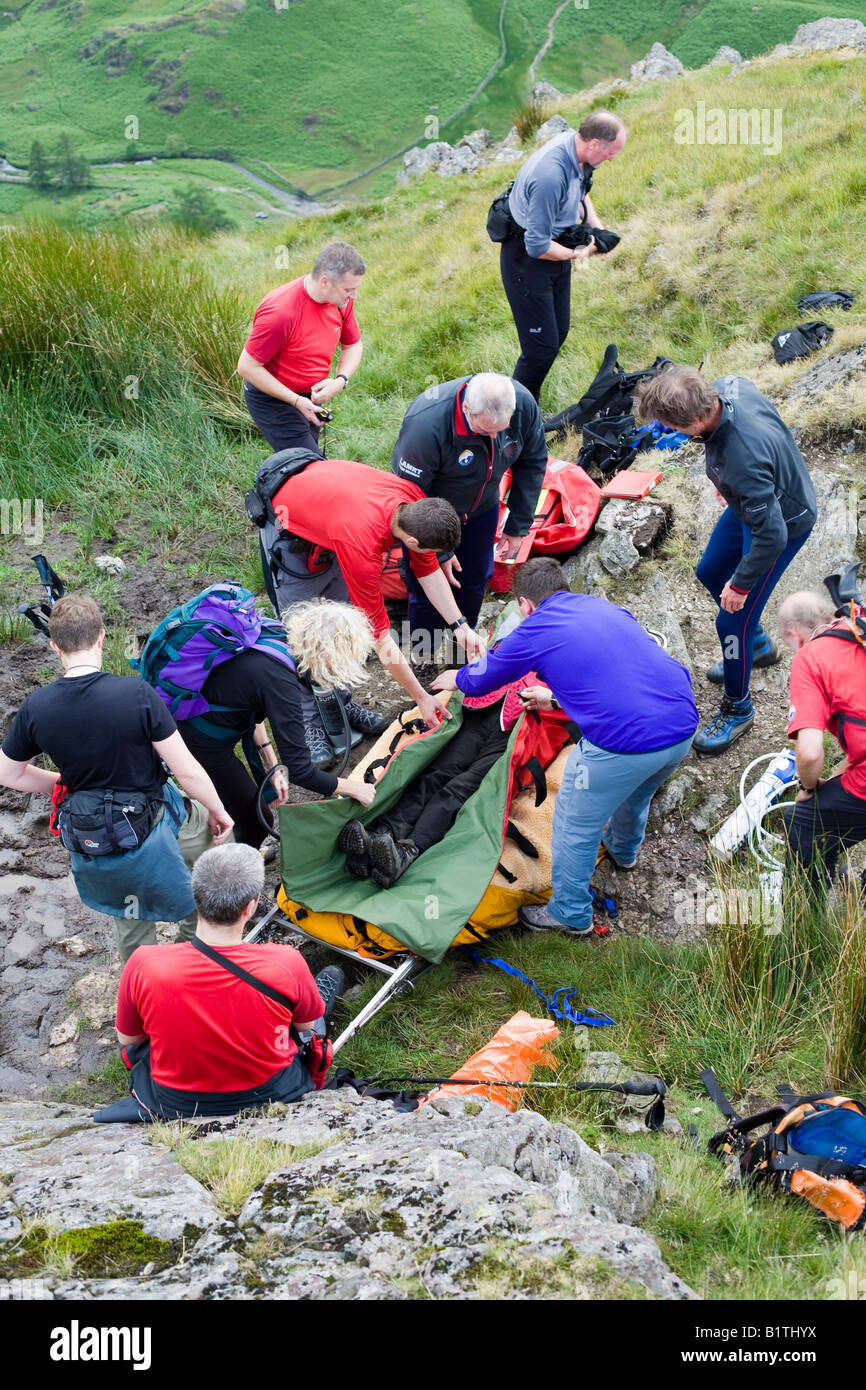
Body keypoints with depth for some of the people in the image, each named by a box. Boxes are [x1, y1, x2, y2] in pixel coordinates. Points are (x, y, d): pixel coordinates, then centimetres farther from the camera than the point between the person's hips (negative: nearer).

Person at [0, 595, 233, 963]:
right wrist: (218, 811, -2)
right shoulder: (136, 694, -25)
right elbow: (187, 771, -19)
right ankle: (196, 933, 36)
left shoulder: (35, 708, -13)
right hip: (153, 828, -4)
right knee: (215, 834, 27)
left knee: (129, 918, 28)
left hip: (88, 843, 4)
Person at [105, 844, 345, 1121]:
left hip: (174, 1105, 0)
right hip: (271, 1095, 0)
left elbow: (127, 1039, -8)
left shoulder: (144, 966, -29)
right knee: (333, 975, 27)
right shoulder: (286, 965, -31)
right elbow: (306, 1024, -8)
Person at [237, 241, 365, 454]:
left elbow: (353, 345, 10)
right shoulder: (280, 311, -30)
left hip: (310, 395, 7)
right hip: (271, 398, -7)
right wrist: (297, 401, -24)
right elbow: (247, 367, -23)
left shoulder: (342, 300, -8)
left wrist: (340, 381, -13)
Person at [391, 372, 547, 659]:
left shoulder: (524, 404, -27)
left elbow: (532, 464, -7)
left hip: (481, 511, 5)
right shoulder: (426, 424, -42)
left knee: (475, 581, 17)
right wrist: (438, 552, -20)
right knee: (426, 590, 2)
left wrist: (518, 526, -2)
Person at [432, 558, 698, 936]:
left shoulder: (533, 632, 2)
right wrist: (557, 697, 45)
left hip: (626, 741, -7)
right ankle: (623, 848, 65)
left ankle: (571, 914, 32)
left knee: (574, 825, 16)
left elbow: (481, 680, 19)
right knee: (636, 792, 37)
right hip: (684, 724, 7)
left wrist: (456, 679, 41)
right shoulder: (603, 607, 19)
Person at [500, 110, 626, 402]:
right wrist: (577, 254, -14)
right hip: (526, 259, -10)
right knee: (542, 345, -7)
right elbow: (537, 246, -30)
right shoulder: (550, 175, -35)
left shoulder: (574, 145, -5)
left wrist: (595, 225, 5)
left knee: (559, 331, 17)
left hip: (554, 248, 10)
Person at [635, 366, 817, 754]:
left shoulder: (743, 459, -47)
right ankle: (758, 646, 52)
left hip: (784, 521, -9)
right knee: (710, 573, 26)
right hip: (755, 501, 9)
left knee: (733, 619, 0)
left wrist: (741, 584, -21)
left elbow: (771, 535, -37)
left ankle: (737, 709, 26)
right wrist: (725, 481, 18)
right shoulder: (726, 387, -23)